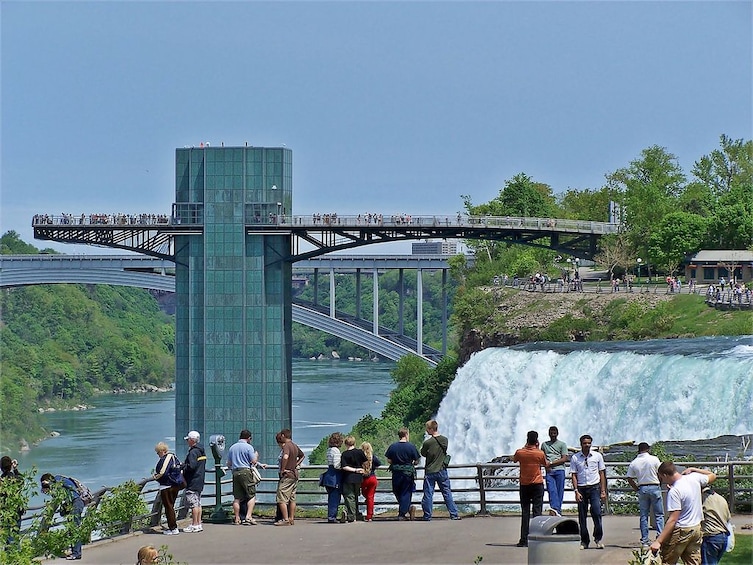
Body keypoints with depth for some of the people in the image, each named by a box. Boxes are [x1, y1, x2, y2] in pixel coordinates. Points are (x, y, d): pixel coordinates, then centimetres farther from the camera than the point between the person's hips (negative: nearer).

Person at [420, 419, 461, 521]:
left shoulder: (427, 443, -16)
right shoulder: (445, 440, -1)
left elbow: (423, 453, -1)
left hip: (430, 472, -4)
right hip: (442, 470, 4)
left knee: (428, 494, 4)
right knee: (447, 493, 8)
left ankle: (427, 516, 6)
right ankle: (454, 514, 6)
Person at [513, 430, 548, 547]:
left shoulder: (520, 452, -7)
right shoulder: (540, 453, -11)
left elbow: (514, 460, 15)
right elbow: (546, 464, 8)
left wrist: (525, 447, 16)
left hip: (524, 485, 2)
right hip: (537, 485, -2)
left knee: (525, 512, 6)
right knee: (537, 511, 1)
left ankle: (524, 540, 3)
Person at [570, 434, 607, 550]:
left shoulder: (597, 456, 6)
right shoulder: (575, 458, 4)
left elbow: (602, 474, 9)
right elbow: (573, 475, 4)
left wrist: (603, 491, 3)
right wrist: (576, 491, -6)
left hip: (594, 488, -1)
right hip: (581, 488, 1)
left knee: (597, 512, -13)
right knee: (582, 516, 1)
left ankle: (598, 539, -1)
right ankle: (584, 541, 9)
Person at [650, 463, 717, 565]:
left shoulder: (674, 492, -23)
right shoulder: (694, 478, -3)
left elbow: (672, 520, -25)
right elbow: (712, 476, 18)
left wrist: (658, 541, -26)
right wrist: (692, 469, 16)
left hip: (681, 531, -8)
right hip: (697, 528, 8)